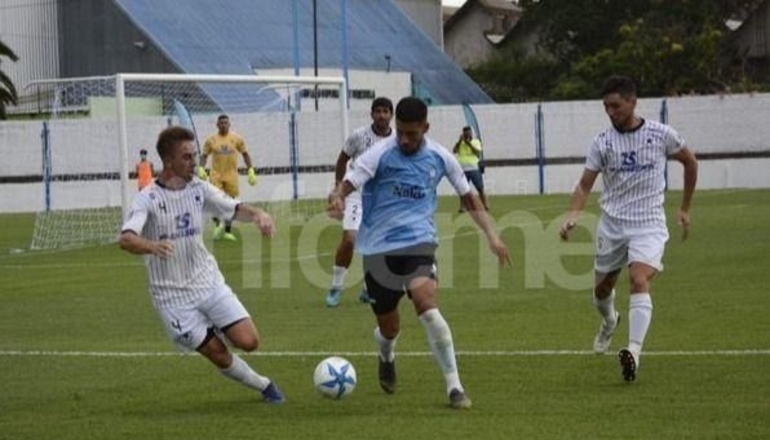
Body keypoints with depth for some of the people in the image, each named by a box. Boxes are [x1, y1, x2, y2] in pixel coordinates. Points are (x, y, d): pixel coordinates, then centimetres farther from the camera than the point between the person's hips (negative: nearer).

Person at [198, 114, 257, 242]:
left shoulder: (236, 139, 1)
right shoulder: (211, 140, 1)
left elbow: (245, 154, 7)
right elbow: (204, 155, 6)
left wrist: (251, 171, 0)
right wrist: (201, 169, -10)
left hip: (231, 175, 1)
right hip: (216, 175, -1)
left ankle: (227, 231, 13)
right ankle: (217, 225, -5)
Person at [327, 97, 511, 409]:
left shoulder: (439, 158, 1)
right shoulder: (380, 154, -8)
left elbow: (468, 197, 13)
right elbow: (347, 184, -19)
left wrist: (491, 235, 5)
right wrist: (337, 199, -43)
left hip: (418, 241, 0)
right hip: (379, 247, 0)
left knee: (427, 306, -27)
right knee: (389, 327, 10)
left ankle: (454, 387, -21)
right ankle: (387, 358, 50)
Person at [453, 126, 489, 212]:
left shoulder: (476, 142, 5)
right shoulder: (460, 143, 9)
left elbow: (478, 153, -10)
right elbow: (454, 151, -8)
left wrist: (469, 143, -16)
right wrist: (460, 141, -14)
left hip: (474, 169, -1)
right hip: (463, 169, 1)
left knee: (480, 189, -1)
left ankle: (485, 205, 3)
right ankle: (462, 207, 9)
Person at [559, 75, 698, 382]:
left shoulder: (661, 135, -5)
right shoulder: (603, 143, -2)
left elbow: (690, 162, 12)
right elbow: (585, 185, -2)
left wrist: (685, 209, 14)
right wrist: (572, 216, -22)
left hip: (648, 224, -3)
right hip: (612, 224, 3)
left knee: (639, 280, -25)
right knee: (602, 289, 13)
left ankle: (634, 352, -35)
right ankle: (609, 322, 49)